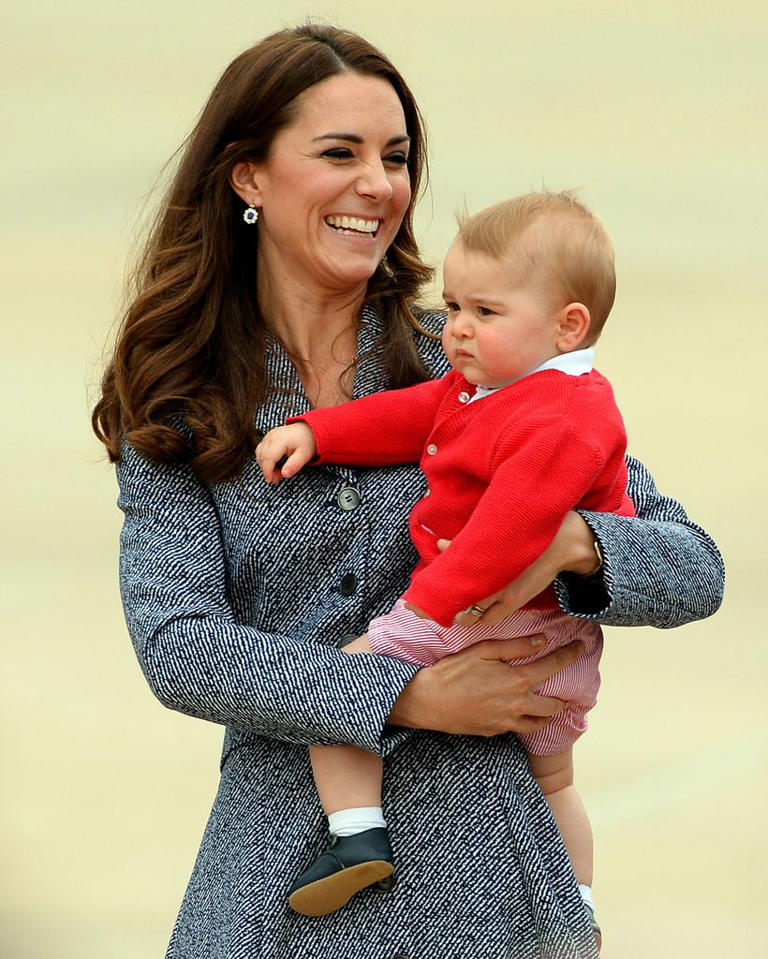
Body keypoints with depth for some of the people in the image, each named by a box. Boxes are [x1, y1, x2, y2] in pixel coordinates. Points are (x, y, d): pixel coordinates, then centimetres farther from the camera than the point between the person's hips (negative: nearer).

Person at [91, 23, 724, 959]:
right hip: (283, 880, 0)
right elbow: (177, 646, -10)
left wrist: (568, 540, -20)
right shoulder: (173, 414, 3)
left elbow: (695, 571, 1)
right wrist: (412, 697, -19)